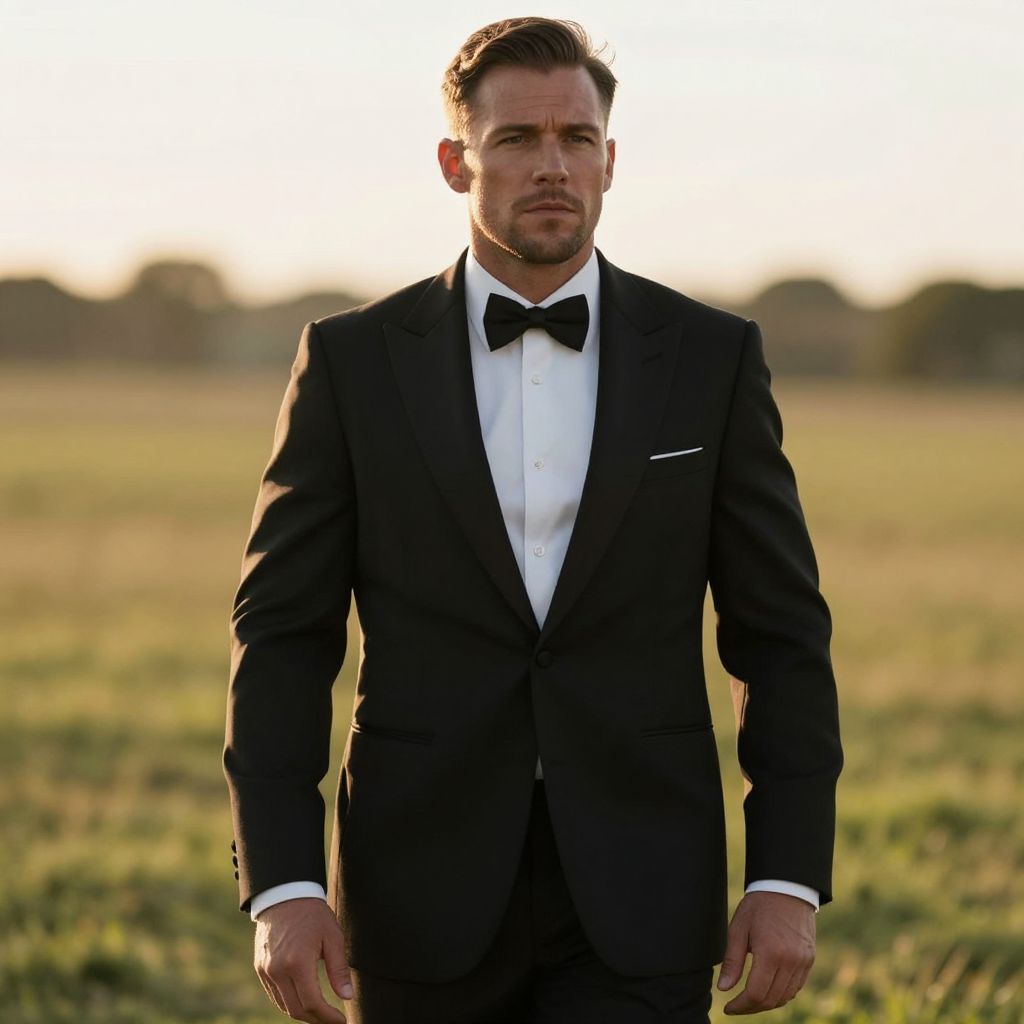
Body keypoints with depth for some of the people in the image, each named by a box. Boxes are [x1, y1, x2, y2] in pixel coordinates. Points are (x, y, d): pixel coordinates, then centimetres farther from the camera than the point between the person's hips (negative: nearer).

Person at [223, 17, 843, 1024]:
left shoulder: (711, 357, 2)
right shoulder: (354, 361, 1)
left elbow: (781, 633, 4)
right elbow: (282, 632, 0)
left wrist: (788, 877, -4)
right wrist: (281, 884, -10)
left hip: (635, 899, 0)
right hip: (426, 892, 1)